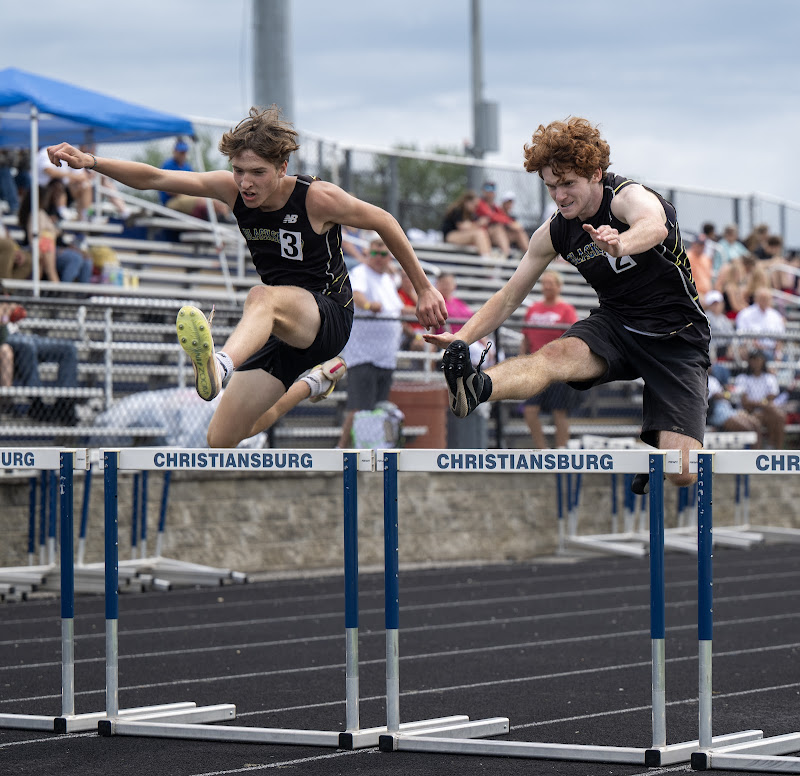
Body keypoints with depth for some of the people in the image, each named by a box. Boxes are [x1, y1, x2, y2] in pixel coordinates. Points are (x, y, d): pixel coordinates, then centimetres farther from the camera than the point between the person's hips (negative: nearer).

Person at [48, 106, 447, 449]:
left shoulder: (318, 198, -16)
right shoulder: (232, 189, -5)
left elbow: (383, 222, -2)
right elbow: (157, 179, -11)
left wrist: (424, 288, 4)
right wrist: (91, 161, -25)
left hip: (329, 317, -6)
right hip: (280, 327, 7)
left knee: (263, 297, -39)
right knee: (222, 441, 7)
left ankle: (219, 367, -73)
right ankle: (315, 380, 34)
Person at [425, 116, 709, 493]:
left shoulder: (629, 197, -18)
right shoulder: (554, 232, 0)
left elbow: (654, 226, -43)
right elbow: (510, 296, 6)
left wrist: (621, 244, -68)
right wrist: (461, 338, -12)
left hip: (676, 337, -4)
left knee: (682, 473, -18)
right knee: (555, 354, -32)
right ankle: (474, 390, -61)